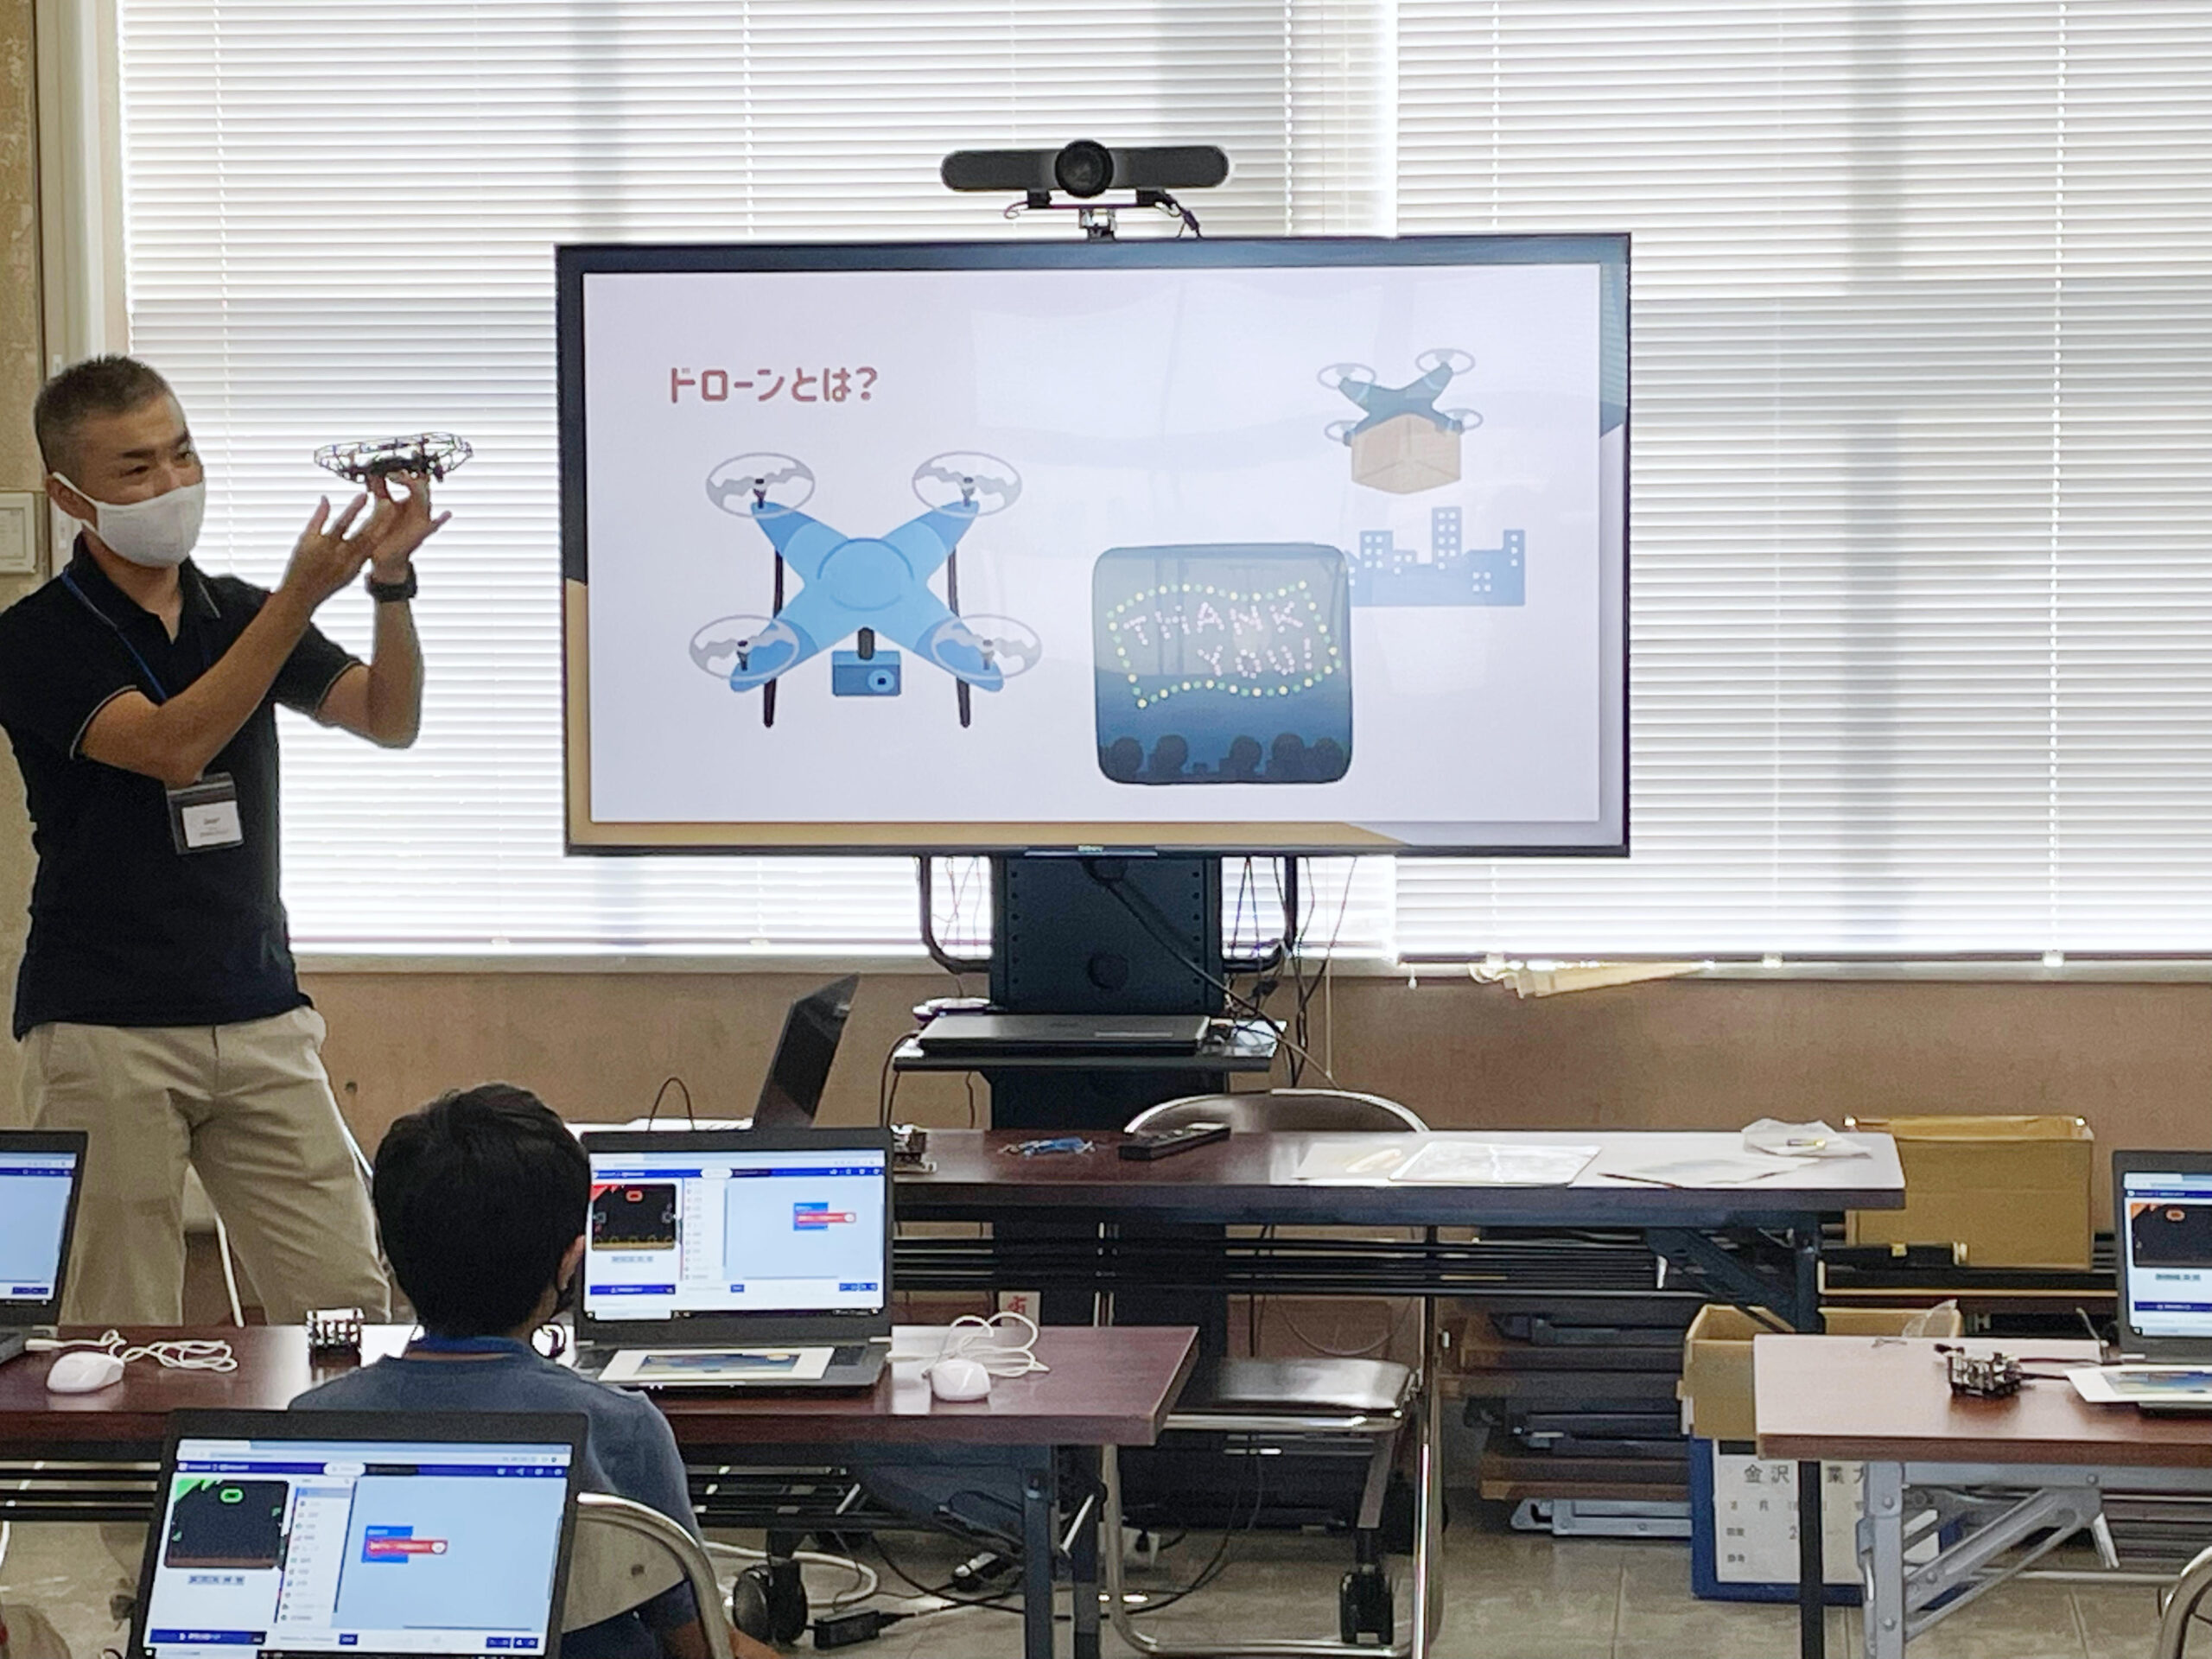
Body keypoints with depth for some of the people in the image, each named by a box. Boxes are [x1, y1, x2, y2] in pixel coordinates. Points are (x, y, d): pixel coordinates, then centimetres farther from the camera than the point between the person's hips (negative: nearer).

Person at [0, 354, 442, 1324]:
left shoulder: (239, 616, 13)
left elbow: (389, 720, 2)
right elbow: (171, 748, -20)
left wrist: (392, 582, -15)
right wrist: (302, 595, -25)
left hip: (259, 1017, 5)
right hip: (105, 1027, -4)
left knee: (348, 1306, -1)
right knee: (123, 1341, -1)